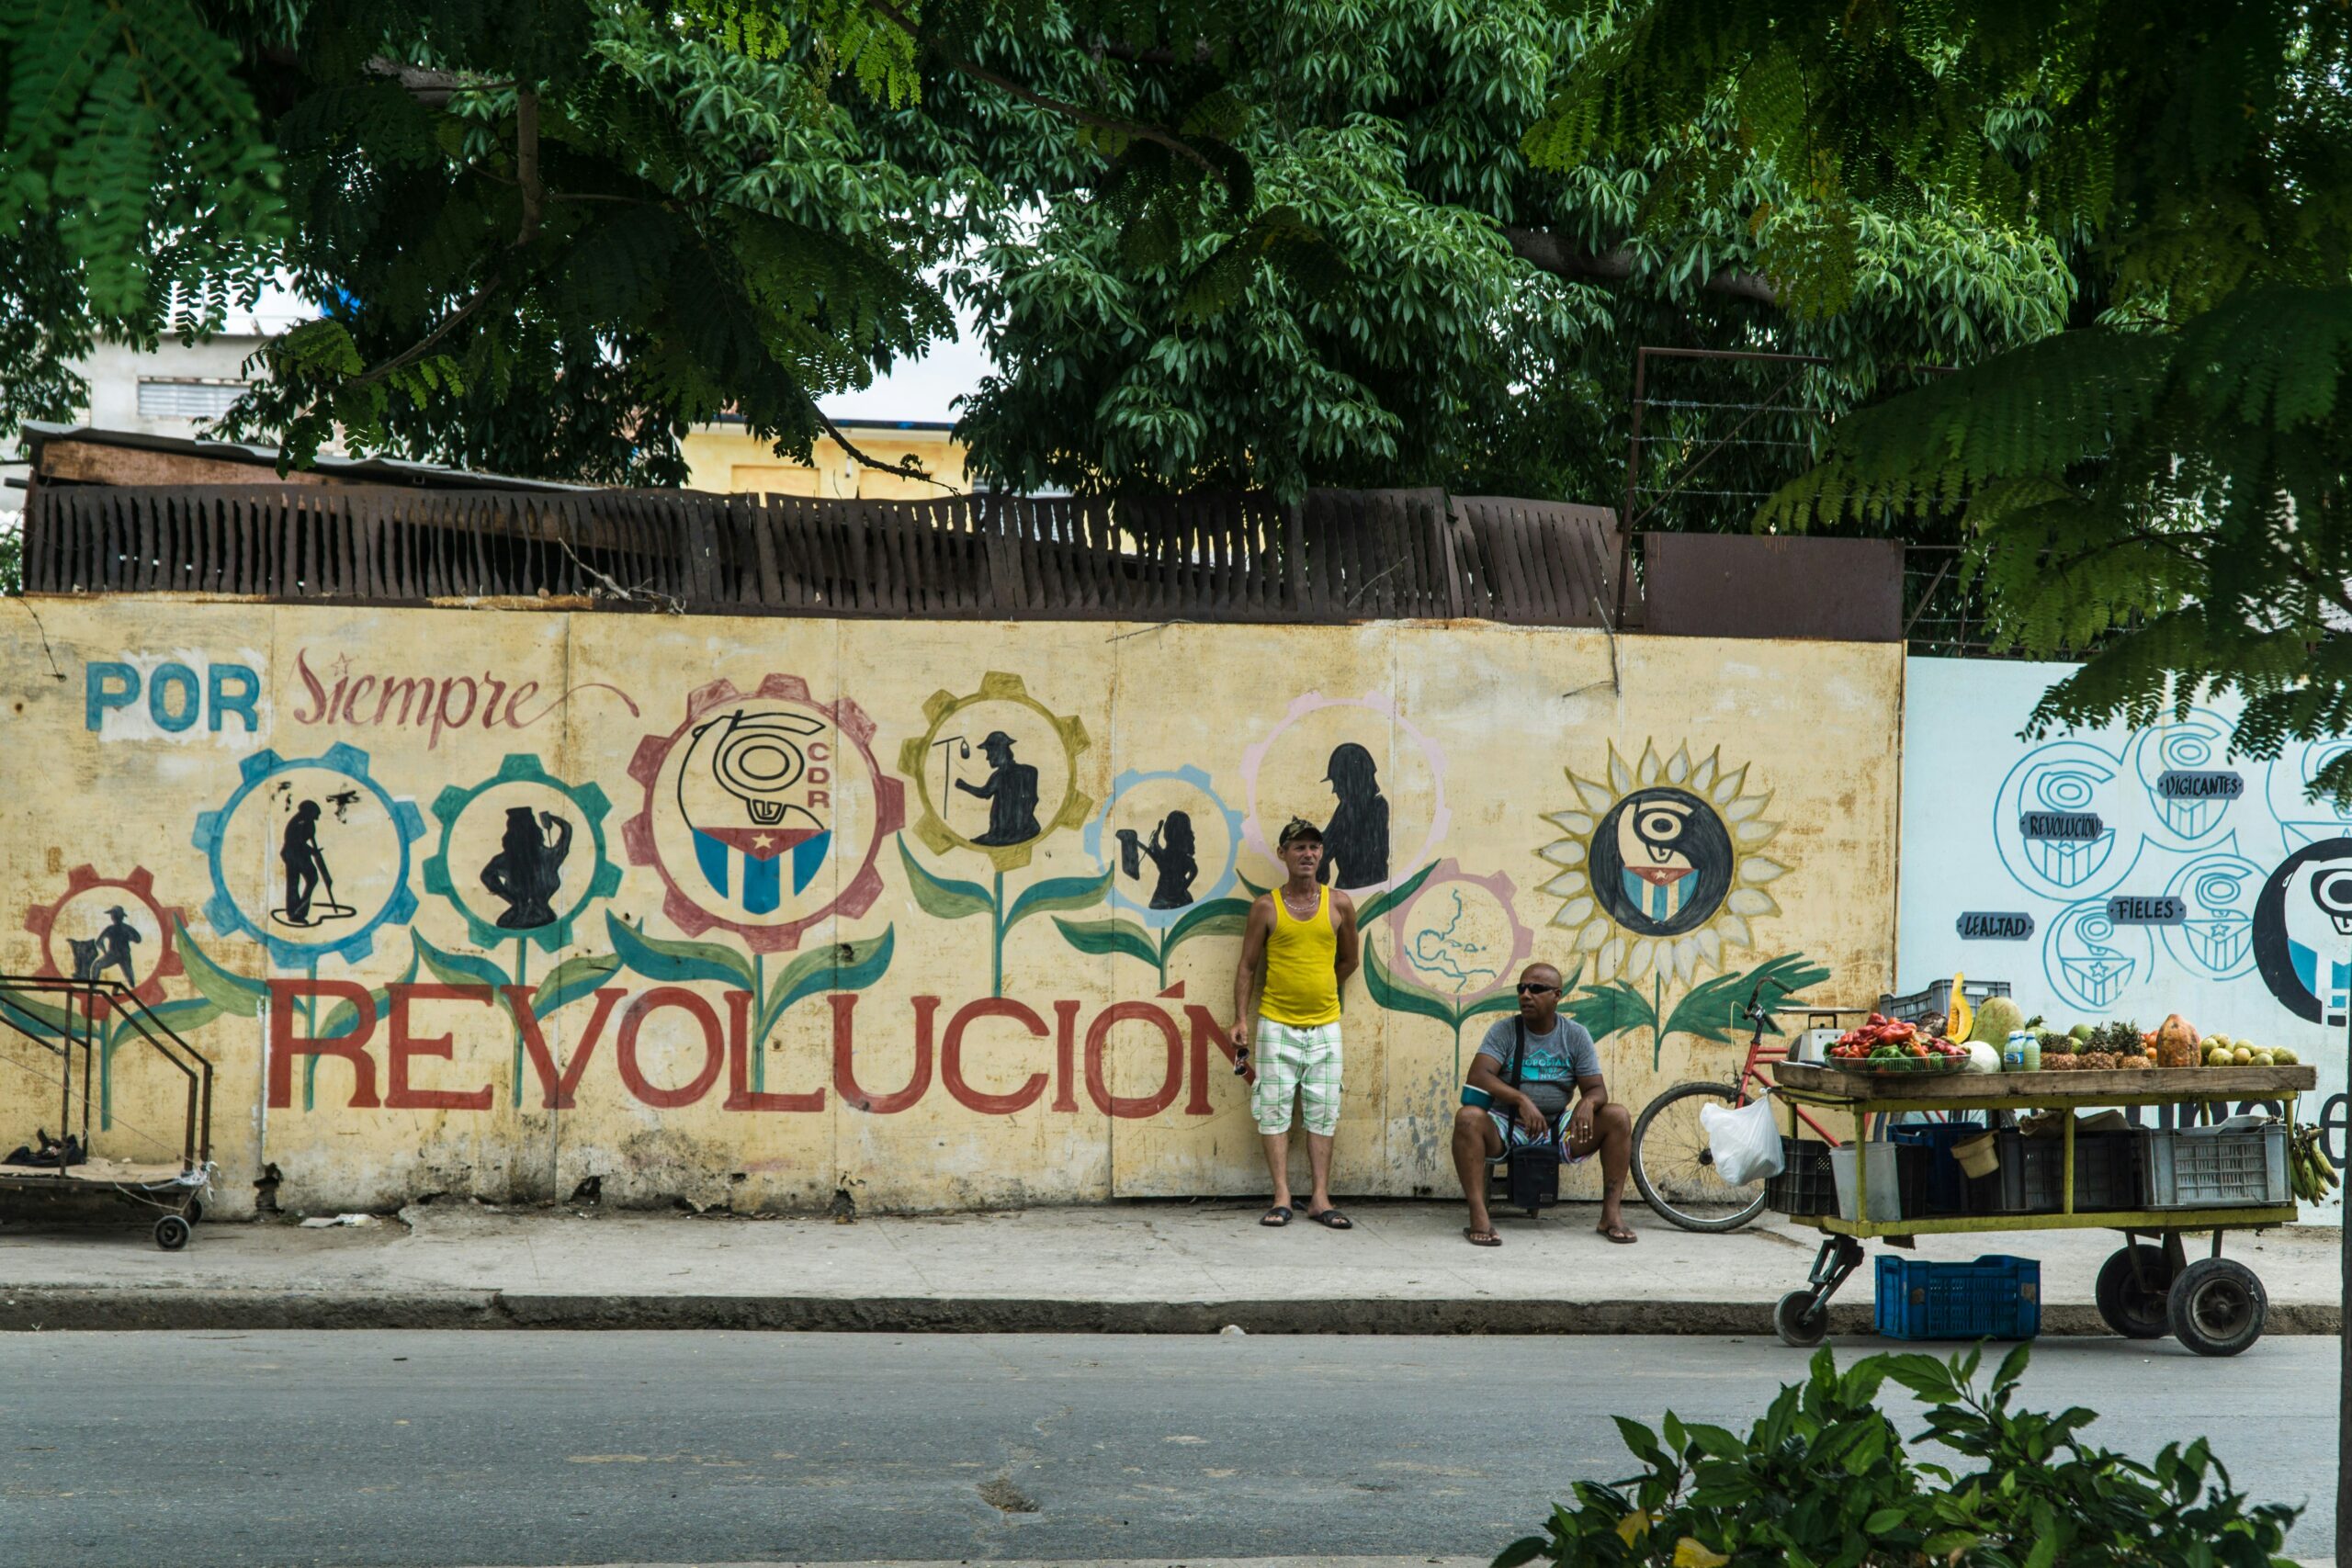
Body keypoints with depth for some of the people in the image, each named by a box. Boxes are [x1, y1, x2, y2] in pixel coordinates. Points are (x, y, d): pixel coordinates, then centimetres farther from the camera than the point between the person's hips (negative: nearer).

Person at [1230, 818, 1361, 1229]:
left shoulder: (1339, 904, 4)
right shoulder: (1266, 907, -1)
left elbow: (1350, 959, 18)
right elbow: (1247, 966, 2)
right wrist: (1240, 1020, -4)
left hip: (1324, 1025, 2)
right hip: (1276, 1025, -2)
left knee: (1322, 1113, 2)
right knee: (1275, 1110, -3)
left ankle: (1320, 1199, 6)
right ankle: (1282, 1199, 0)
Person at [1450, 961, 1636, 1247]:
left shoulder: (1575, 1035, 3)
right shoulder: (1504, 1031, -4)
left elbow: (1596, 1089, 0)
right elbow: (1478, 1076, -19)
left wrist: (1588, 1103, -27)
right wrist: (1521, 1100, -35)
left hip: (1558, 1130, 2)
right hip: (1507, 1127, -2)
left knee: (1618, 1116, -18)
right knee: (1468, 1118, -33)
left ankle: (1612, 1214, -18)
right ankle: (1478, 1217, -37)